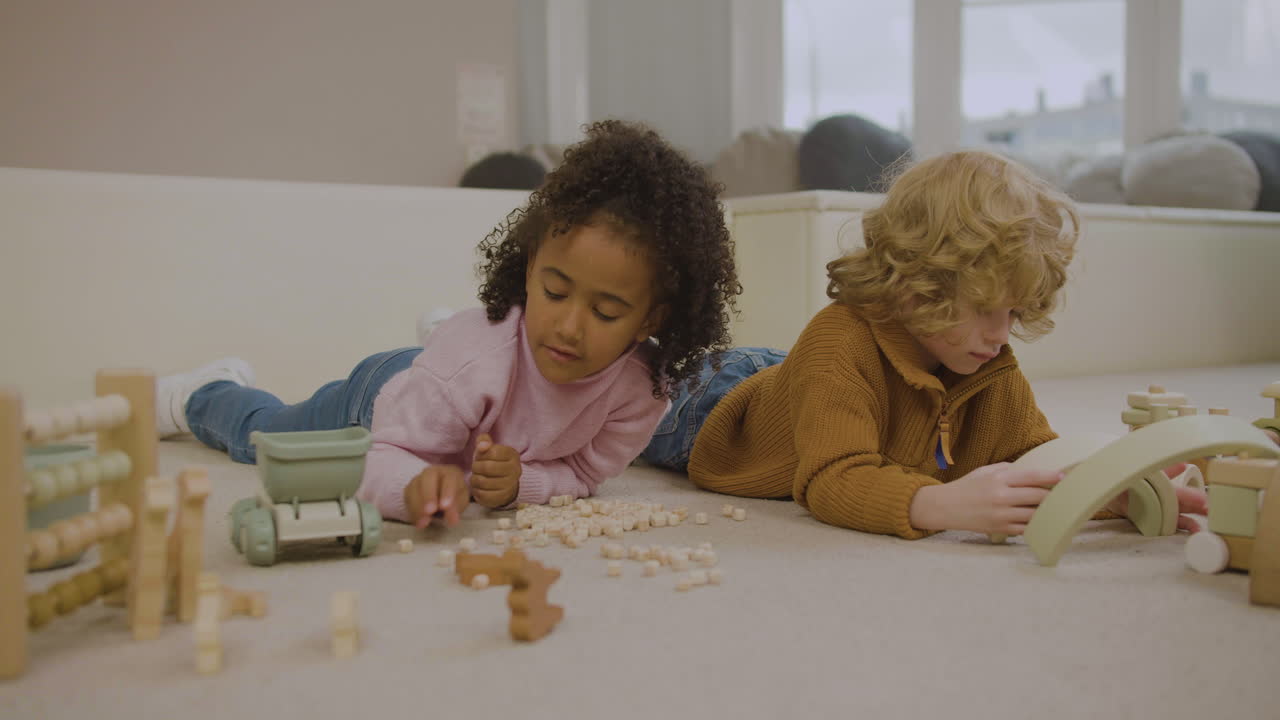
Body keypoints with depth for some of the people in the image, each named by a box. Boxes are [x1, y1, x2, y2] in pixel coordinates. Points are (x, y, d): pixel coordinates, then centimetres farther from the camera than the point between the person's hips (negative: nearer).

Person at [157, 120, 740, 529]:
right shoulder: (470, 355, -49)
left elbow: (584, 472, -23)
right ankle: (201, 392, 58)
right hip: (380, 393, -2)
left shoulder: (644, 388, -37)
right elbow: (383, 457, -43)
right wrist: (417, 483, -67)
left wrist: (522, 483, -44)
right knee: (262, 434, 30)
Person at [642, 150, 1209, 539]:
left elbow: (1037, 459, -24)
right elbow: (834, 480, -58)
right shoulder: (842, 344, -48)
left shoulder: (995, 373, -24)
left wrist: (1117, 492, -45)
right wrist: (943, 504, -75)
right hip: (714, 412, -4)